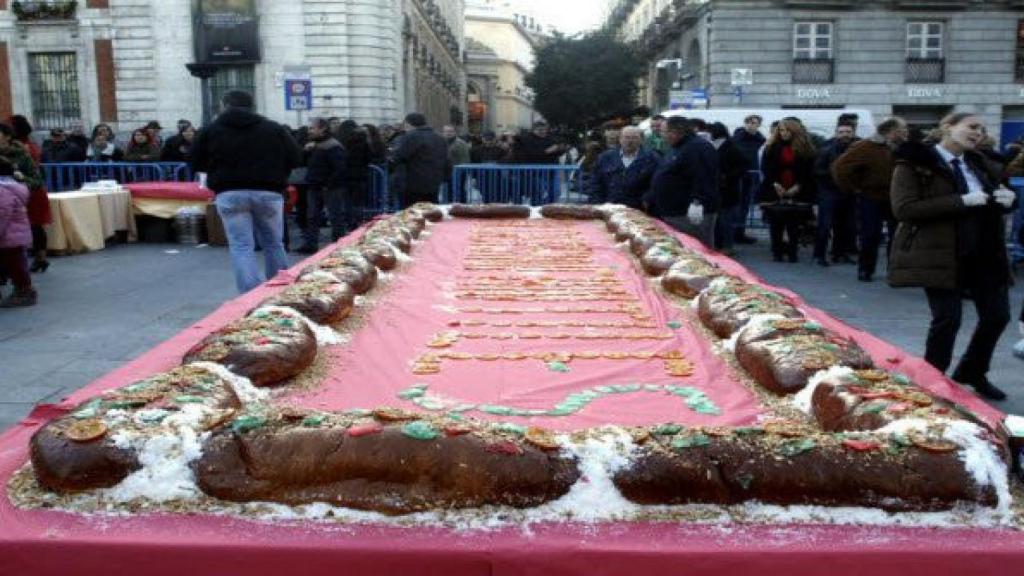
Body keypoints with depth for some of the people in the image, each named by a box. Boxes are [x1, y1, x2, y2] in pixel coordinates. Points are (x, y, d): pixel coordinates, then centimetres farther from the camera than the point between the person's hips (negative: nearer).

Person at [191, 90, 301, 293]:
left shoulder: (210, 131, 5)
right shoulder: (275, 129, 6)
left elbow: (197, 163, 9)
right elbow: (294, 159, 5)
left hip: (230, 194, -1)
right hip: (268, 192, 1)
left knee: (241, 246, 1)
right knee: (274, 244, 13)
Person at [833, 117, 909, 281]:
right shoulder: (866, 148, -11)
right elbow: (840, 168, -16)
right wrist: (853, 188, -11)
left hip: (895, 200, 5)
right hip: (871, 199, -5)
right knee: (870, 237, -1)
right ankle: (865, 270, 13)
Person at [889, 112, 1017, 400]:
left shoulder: (976, 163, 15)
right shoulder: (915, 163, -8)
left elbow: (995, 199, 26)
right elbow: (904, 209, -19)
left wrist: (1007, 198, 0)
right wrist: (961, 201, -22)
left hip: (984, 252, 7)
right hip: (939, 254, -7)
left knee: (998, 314, 8)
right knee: (948, 318, -7)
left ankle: (972, 371, 31)